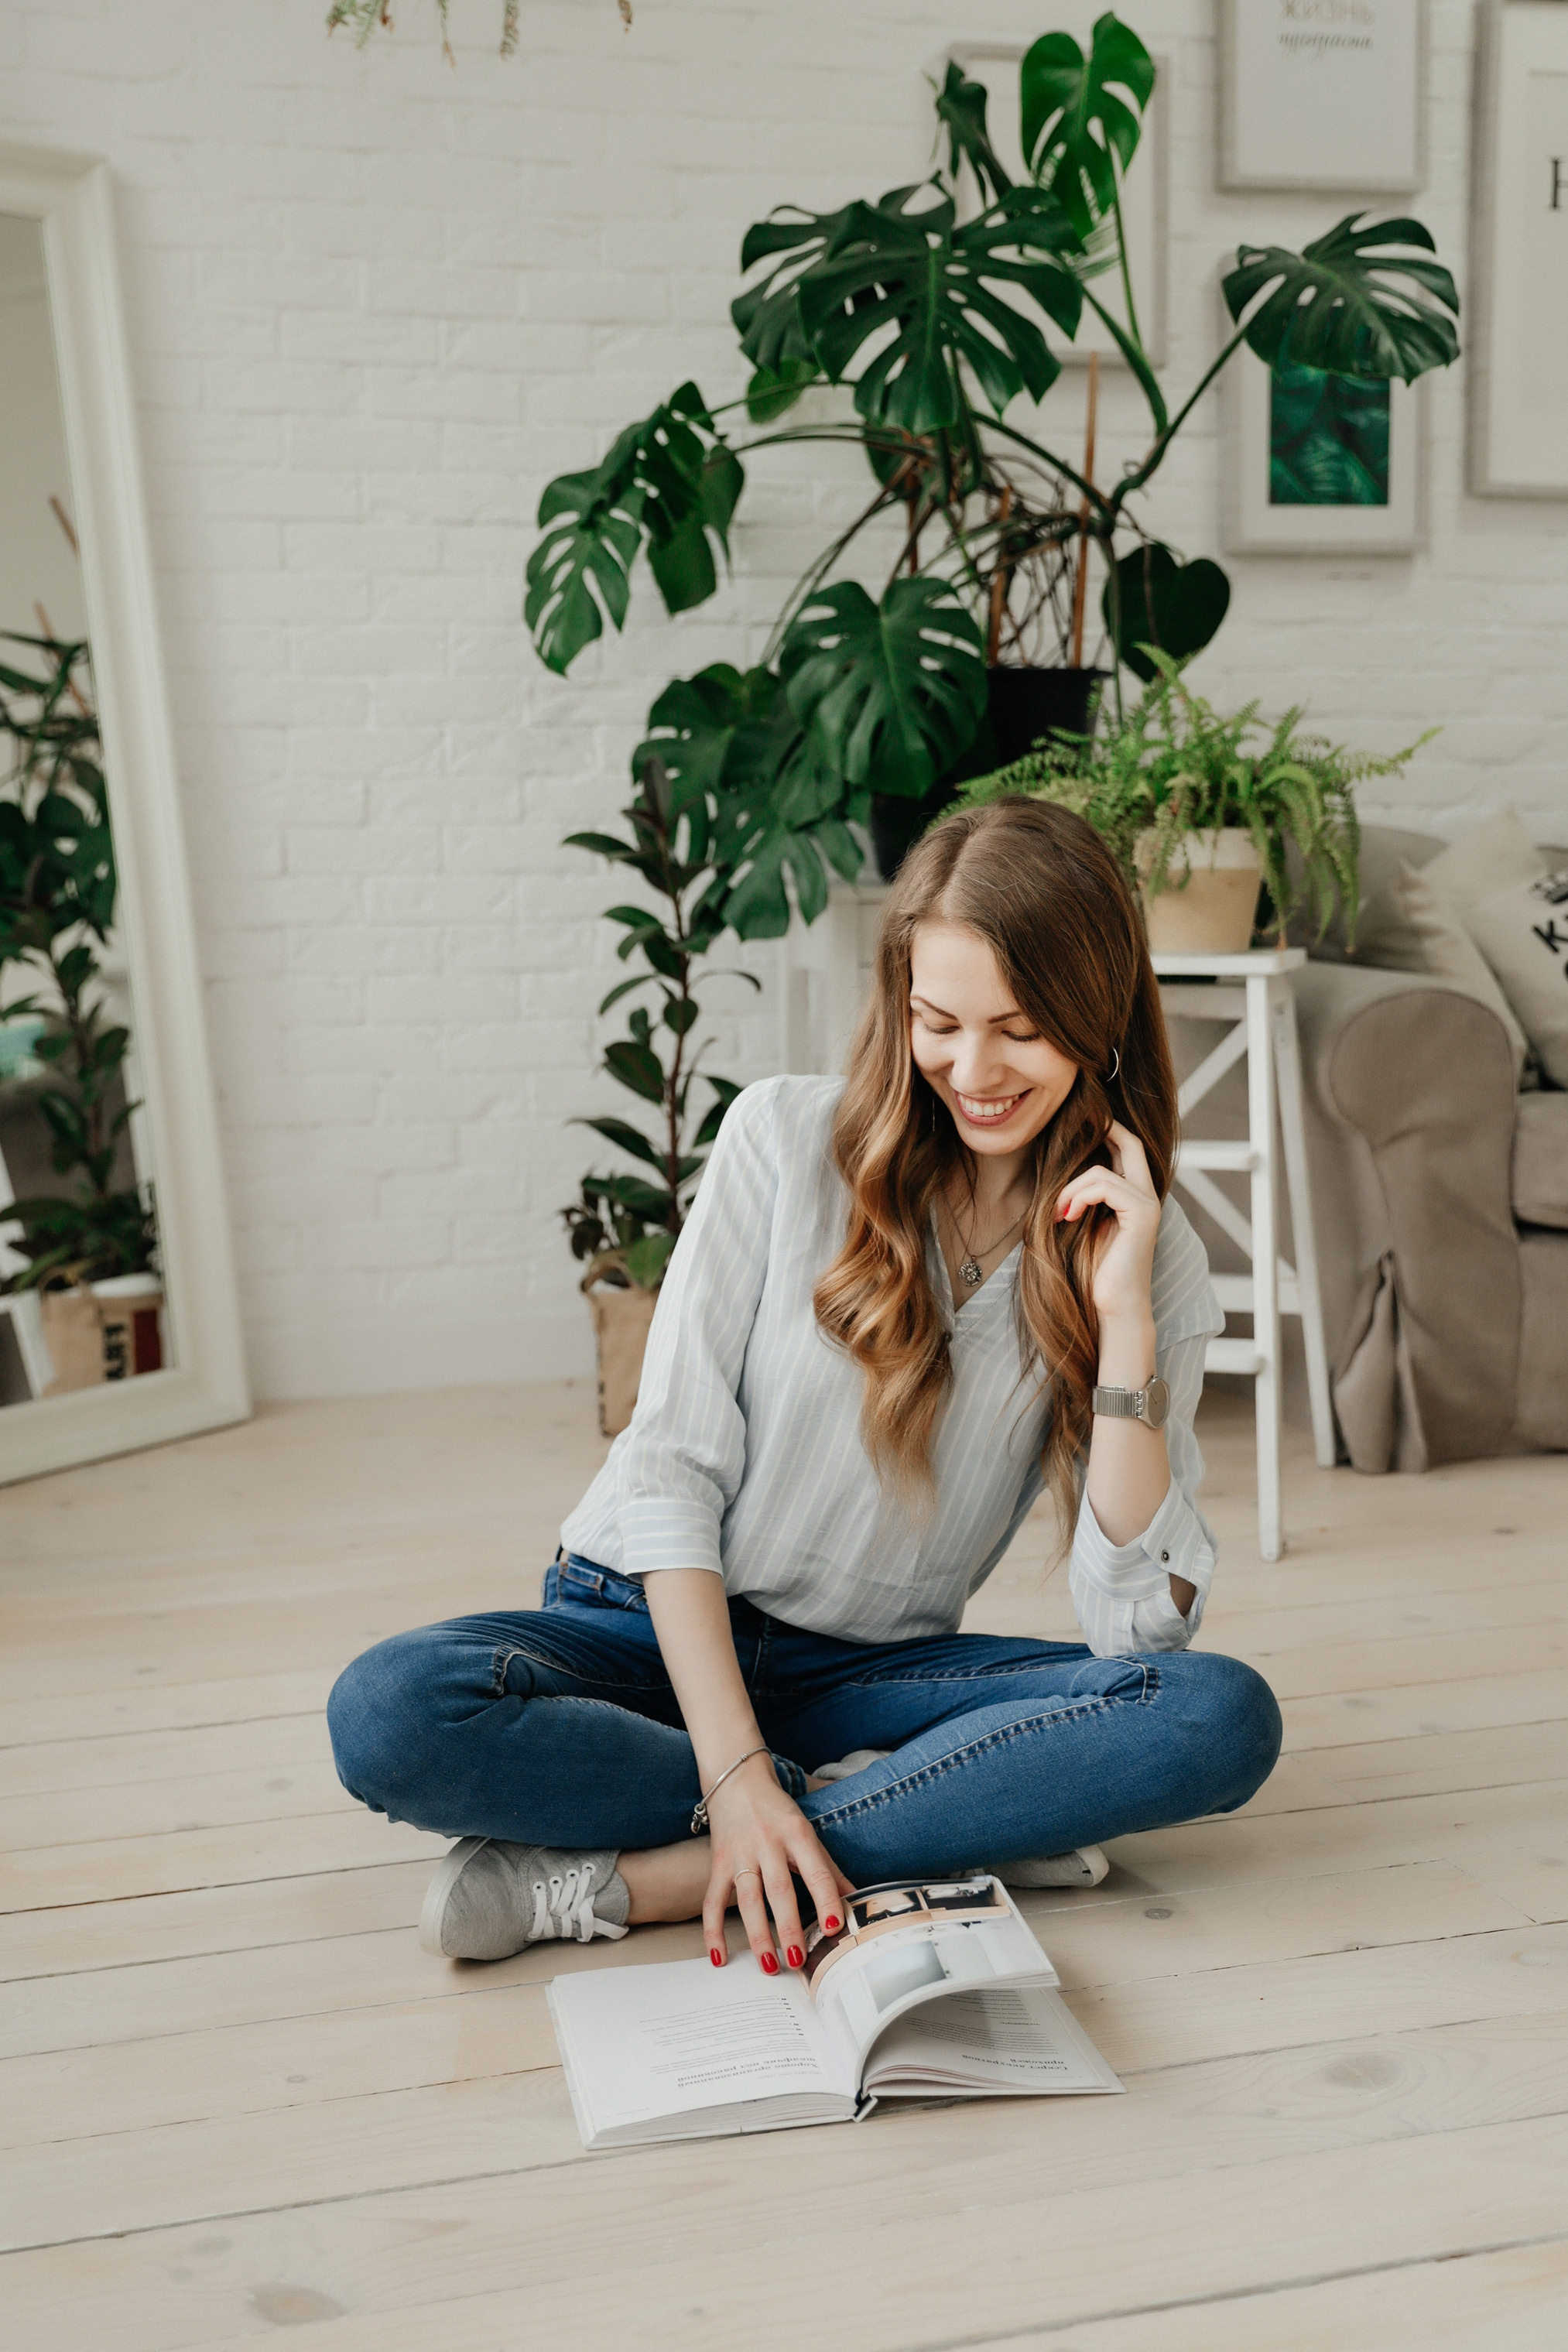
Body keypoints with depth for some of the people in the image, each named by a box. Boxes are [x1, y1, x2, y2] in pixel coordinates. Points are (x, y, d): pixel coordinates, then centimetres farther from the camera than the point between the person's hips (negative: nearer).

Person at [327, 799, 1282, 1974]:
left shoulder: (1155, 1259, -4)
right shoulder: (790, 1137, -8)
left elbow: (1139, 1629, -12)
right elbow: (672, 1467, -11)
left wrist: (1125, 1315, -20)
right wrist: (737, 1774, -23)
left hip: (873, 1677, 1)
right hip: (659, 1630, -1)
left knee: (1226, 1718, -25)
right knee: (392, 1713, -31)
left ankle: (601, 1880, -26)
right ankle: (943, 1822, -18)